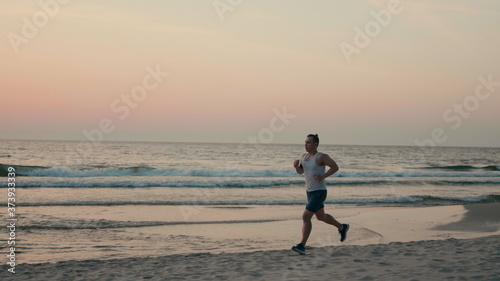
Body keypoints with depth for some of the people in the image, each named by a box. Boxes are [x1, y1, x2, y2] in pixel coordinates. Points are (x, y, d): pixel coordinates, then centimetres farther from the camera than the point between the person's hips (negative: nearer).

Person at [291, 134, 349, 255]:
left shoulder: (321, 156, -16)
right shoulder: (304, 156, 7)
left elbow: (335, 167, -14)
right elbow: (300, 171, 19)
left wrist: (323, 176, -26)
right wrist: (296, 165, -4)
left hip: (319, 193, -9)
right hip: (310, 192, 9)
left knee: (306, 217, -18)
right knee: (321, 216, 24)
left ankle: (302, 246, -17)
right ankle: (342, 227, 47)